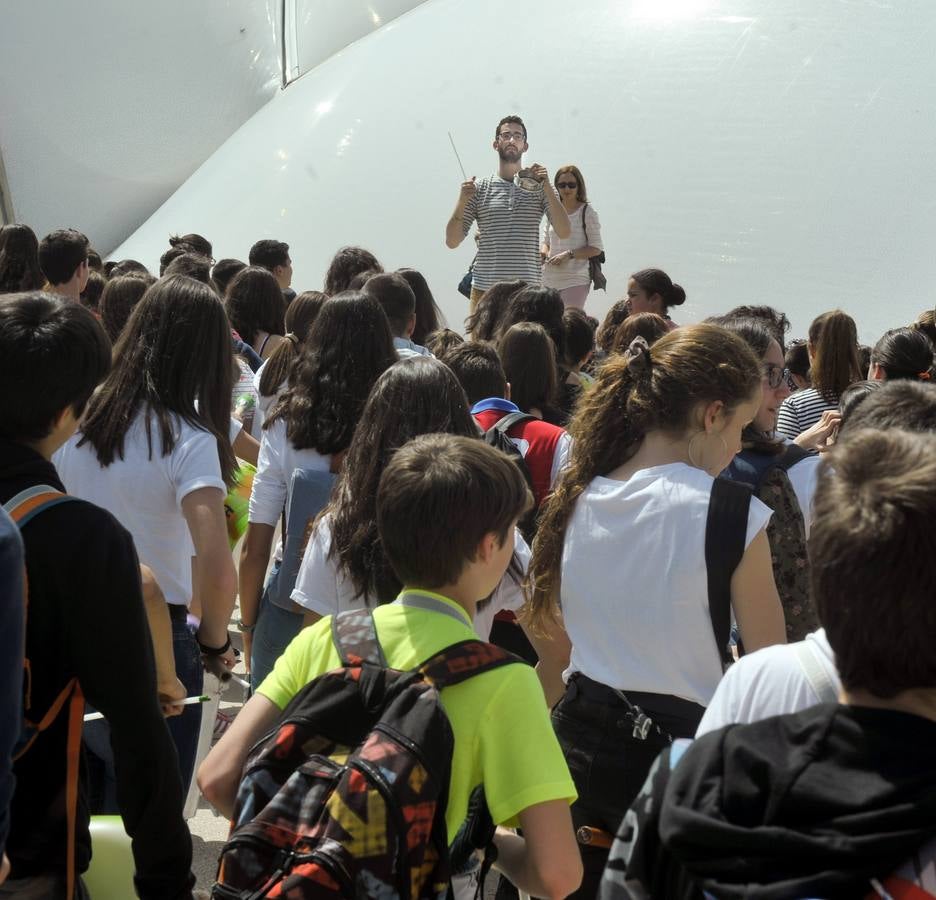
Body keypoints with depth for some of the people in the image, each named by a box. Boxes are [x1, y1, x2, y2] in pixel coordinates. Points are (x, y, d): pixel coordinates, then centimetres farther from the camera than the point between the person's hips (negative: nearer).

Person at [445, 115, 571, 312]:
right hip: (485, 288, 0)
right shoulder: (480, 188, 8)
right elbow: (452, 241, 5)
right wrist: (462, 202, -9)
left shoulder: (538, 187, 9)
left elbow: (564, 232, -4)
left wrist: (547, 187, -10)